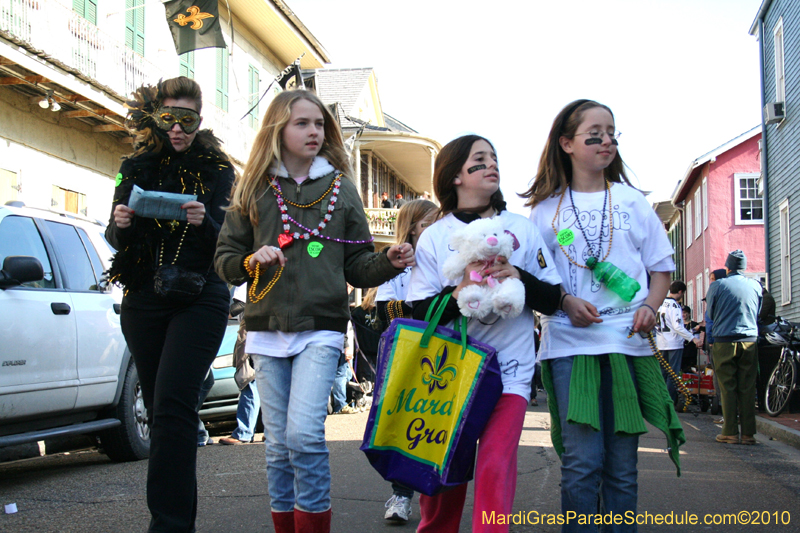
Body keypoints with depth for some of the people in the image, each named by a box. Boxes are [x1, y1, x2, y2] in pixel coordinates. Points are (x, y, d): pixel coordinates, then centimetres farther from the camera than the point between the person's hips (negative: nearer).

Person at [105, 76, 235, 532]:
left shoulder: (216, 171, 4)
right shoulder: (138, 168, 13)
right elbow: (115, 240, 11)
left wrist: (204, 222, -25)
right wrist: (120, 224, -11)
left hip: (199, 300, -4)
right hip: (143, 302, 4)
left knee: (171, 406, -17)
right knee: (160, 409, 6)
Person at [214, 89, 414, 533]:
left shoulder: (340, 188, 9)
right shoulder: (254, 189, 9)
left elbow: (357, 265, 9)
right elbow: (224, 258, 11)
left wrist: (389, 262, -10)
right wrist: (251, 260, -10)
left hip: (320, 329, -2)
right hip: (267, 329, 2)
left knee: (304, 434, -17)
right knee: (278, 445, 6)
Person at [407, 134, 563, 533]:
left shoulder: (521, 228, 6)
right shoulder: (435, 237, 5)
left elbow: (553, 300, 5)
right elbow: (419, 312, 0)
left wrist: (519, 277, -13)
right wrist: (458, 293, -18)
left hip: (509, 368, 0)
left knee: (495, 469, -15)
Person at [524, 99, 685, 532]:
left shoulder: (631, 200, 12)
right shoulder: (547, 207, 8)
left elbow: (661, 266, 14)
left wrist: (650, 306, -5)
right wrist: (565, 301, -11)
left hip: (628, 343, 2)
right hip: (570, 344, -2)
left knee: (622, 464, 4)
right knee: (582, 462, -9)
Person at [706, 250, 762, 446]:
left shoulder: (717, 286, -5)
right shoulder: (756, 285, 3)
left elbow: (710, 314, 6)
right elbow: (759, 313, 16)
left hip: (724, 342, -2)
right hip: (750, 341, 2)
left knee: (728, 388, 3)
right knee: (748, 389, 5)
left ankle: (731, 432, 2)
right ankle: (748, 433, 5)